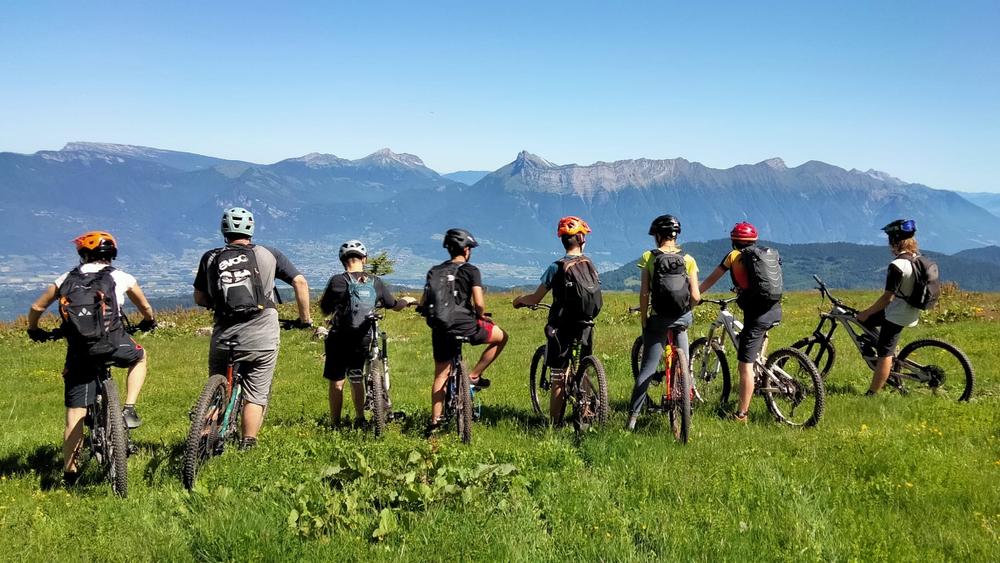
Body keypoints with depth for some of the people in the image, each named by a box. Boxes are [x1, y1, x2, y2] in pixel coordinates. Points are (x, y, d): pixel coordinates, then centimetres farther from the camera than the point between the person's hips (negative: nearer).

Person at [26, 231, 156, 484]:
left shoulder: (66, 279, 15)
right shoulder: (120, 277, 10)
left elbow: (36, 307, 20)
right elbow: (146, 308, 20)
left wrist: (34, 331, 39)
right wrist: (149, 322, 42)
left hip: (78, 353, 2)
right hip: (113, 347, -2)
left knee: (75, 414, 9)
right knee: (140, 356, 31)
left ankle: (69, 471, 14)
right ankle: (129, 409, 16)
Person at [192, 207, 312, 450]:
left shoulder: (211, 258, 9)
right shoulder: (267, 254, 5)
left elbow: (199, 298, 13)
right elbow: (300, 282, 1)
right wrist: (305, 318, 11)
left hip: (223, 338, 2)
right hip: (262, 338, -2)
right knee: (255, 395, 7)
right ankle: (247, 447, 4)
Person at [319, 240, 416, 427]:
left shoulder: (338, 281, -12)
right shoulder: (375, 282, 1)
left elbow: (325, 310, -7)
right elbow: (394, 305, 13)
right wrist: (407, 300, 35)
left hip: (340, 339, -4)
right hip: (364, 339, 4)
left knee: (337, 381, 6)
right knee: (357, 379, 20)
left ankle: (334, 424, 10)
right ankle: (360, 419, 19)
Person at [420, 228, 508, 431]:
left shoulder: (434, 271, 12)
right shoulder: (470, 270, -4)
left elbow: (422, 304, 8)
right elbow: (479, 303, -13)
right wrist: (481, 316, 7)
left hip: (439, 329, 6)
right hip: (464, 326, -5)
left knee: (441, 375, 17)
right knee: (501, 337, 17)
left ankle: (435, 420, 17)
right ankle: (474, 376, 12)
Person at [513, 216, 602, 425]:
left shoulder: (557, 267, -11)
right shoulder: (590, 265, 2)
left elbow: (535, 299, -8)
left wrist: (520, 299, 12)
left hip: (562, 329, -4)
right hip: (585, 328, 4)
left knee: (558, 379, 2)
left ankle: (555, 424, 6)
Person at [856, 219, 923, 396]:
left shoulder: (897, 265, -24)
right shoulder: (917, 259, 4)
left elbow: (888, 297, -24)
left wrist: (866, 313, -12)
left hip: (897, 315, -9)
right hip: (911, 312, 9)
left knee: (884, 354, -4)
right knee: (866, 321, 23)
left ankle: (872, 395, 0)